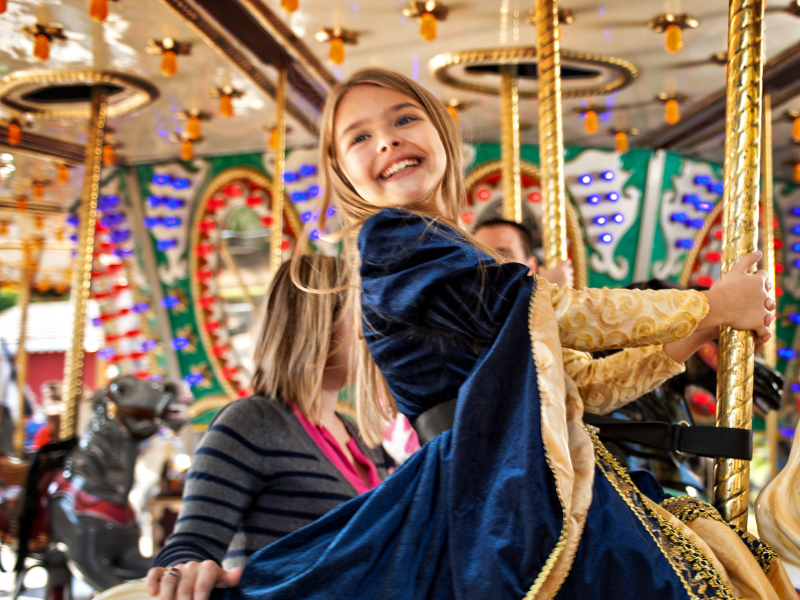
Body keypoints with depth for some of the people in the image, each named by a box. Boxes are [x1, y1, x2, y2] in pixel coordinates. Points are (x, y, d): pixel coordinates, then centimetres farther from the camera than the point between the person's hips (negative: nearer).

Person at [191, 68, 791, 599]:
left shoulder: (456, 260, 21)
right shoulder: (391, 240, -6)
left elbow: (573, 386, 22)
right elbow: (560, 313, -9)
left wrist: (693, 335, 22)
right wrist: (711, 306, 2)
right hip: (500, 482, -9)